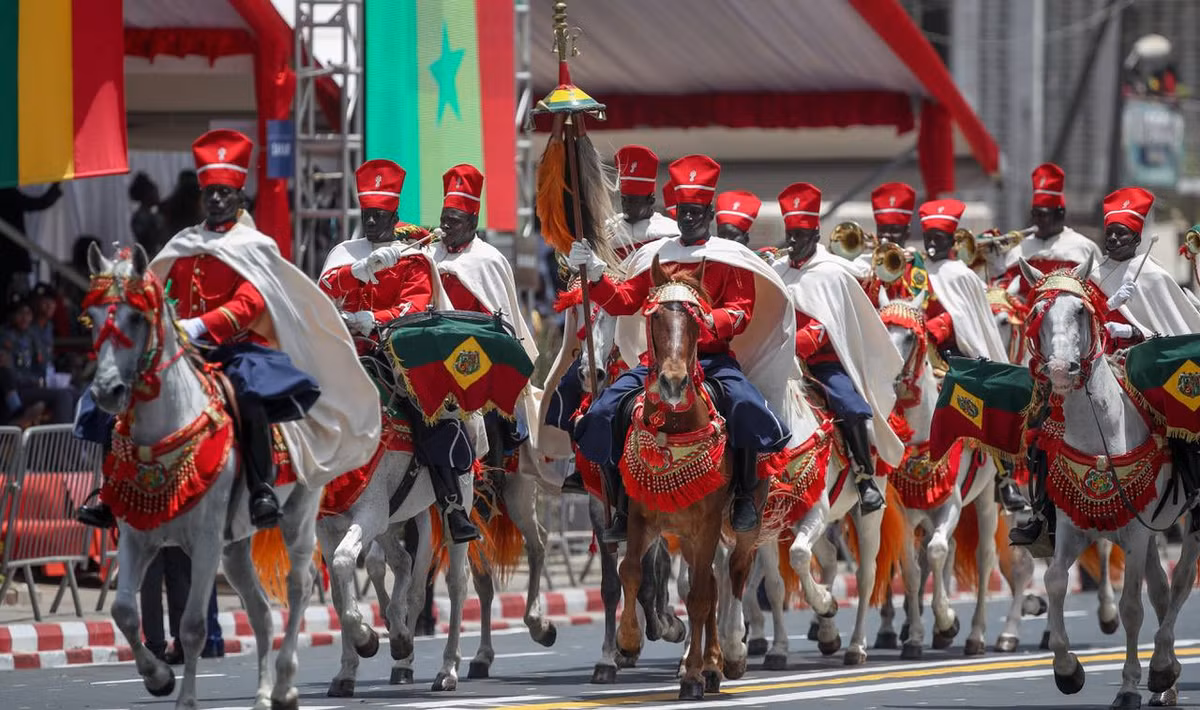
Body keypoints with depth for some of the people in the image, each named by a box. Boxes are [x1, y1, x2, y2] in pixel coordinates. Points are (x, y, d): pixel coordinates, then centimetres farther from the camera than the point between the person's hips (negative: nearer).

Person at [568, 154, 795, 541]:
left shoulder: (730, 259, 6)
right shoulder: (655, 256, 15)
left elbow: (742, 314, -3)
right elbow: (624, 302, 11)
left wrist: (709, 319, -24)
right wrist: (596, 275, -6)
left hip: (713, 359, -3)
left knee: (745, 404, -33)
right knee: (603, 413, -16)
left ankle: (745, 497, -15)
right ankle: (624, 507, -5)